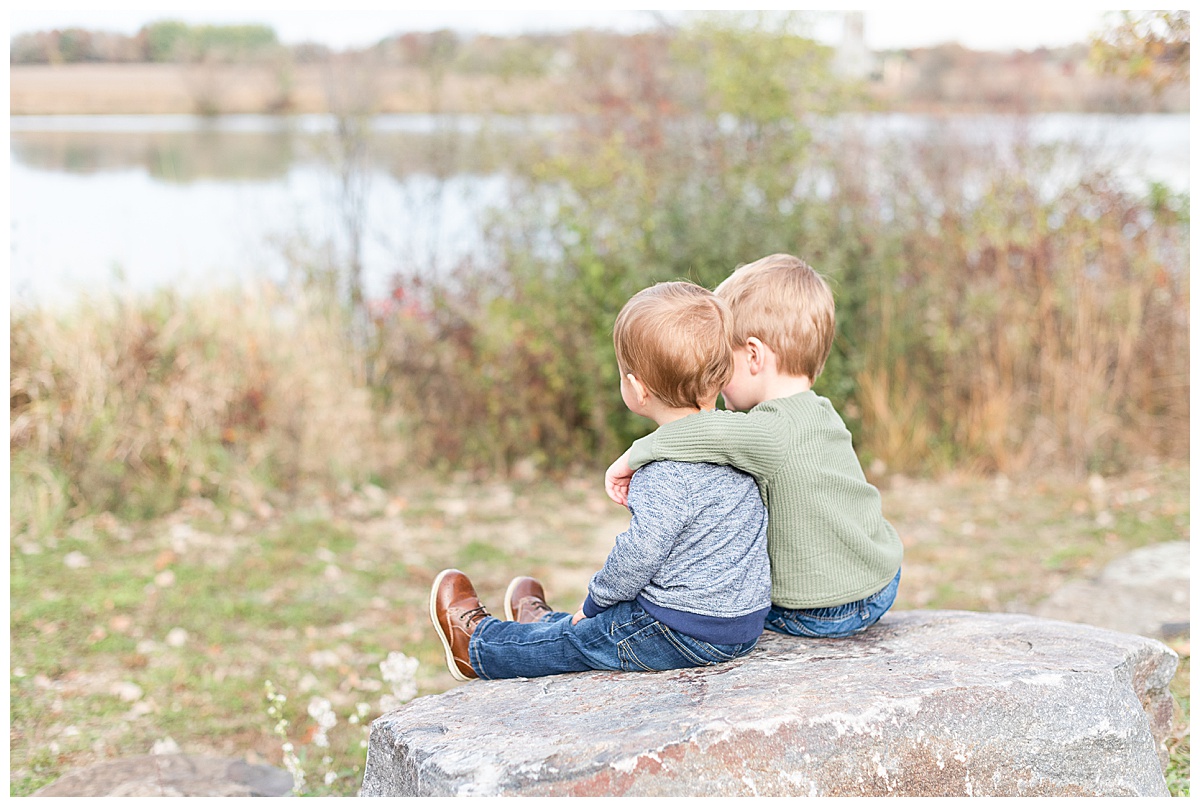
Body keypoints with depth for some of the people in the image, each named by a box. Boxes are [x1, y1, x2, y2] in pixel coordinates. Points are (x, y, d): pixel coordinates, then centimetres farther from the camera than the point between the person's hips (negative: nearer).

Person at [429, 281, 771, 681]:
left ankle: (477, 642, 36)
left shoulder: (667, 470, -26)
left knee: (575, 640, 16)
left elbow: (640, 554, -24)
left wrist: (596, 600, -7)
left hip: (678, 635, -7)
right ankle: (544, 623, 56)